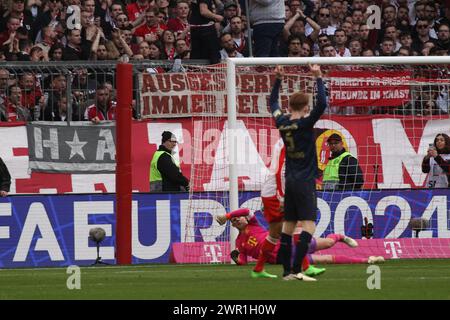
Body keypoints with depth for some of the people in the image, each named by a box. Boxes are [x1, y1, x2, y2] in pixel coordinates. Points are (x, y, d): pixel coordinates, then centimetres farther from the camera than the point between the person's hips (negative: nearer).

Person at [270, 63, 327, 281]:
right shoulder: (304, 124, -13)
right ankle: (296, 270, -21)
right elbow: (322, 104, -23)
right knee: (308, 225, -10)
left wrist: (278, 79, 26)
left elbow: (274, 103, 23)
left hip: (290, 181, 7)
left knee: (288, 226, 10)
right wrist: (318, 78, -17)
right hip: (305, 181, -7)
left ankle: (287, 271, 10)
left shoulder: (282, 123, 5)